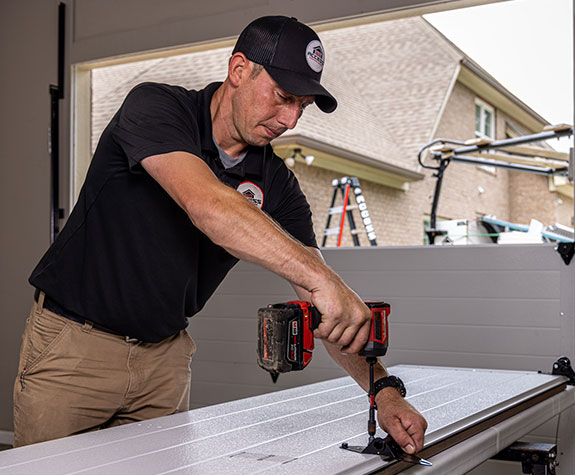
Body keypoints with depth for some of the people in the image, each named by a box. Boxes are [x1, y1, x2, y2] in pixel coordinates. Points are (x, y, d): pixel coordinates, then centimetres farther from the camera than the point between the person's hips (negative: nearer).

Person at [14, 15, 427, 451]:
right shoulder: (155, 106, -17)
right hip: (73, 341, -4)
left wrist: (384, 390, -18)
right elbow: (207, 206, -37)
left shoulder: (276, 184, -2)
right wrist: (322, 279, -44)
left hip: (166, 354, 5)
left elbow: (324, 303, -6)